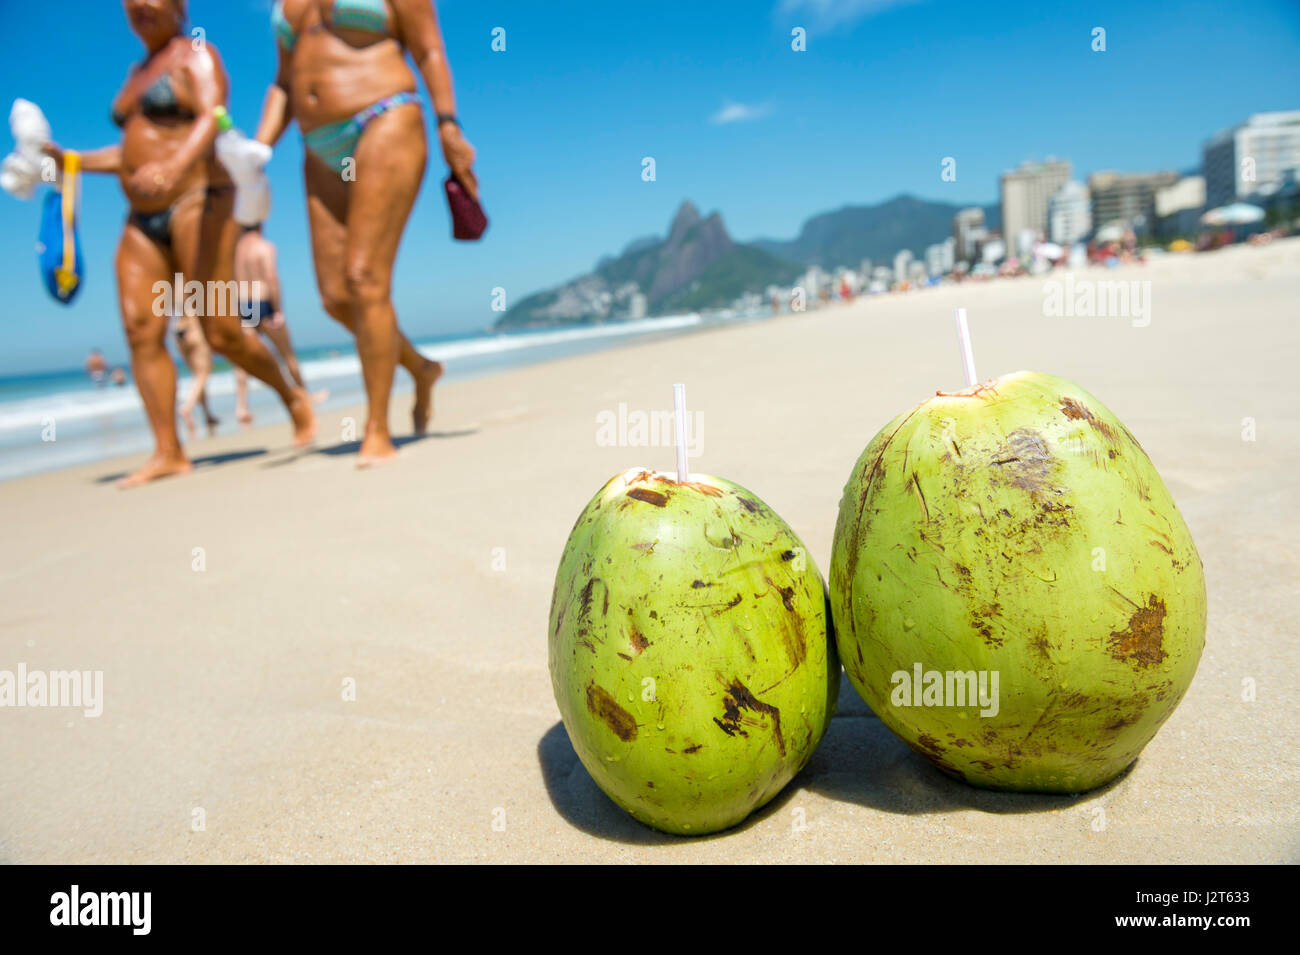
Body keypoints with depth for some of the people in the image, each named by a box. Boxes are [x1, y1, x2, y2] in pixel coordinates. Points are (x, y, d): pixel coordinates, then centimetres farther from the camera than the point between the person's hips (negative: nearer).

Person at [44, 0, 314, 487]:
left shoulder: (196, 56, -1)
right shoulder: (138, 73, 23)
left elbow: (212, 119, -20)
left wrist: (175, 166, -38)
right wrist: (70, 160, 15)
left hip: (199, 205, -7)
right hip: (144, 221, 8)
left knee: (221, 333, -13)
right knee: (141, 331, -7)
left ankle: (292, 396, 11)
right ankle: (168, 451, -9)